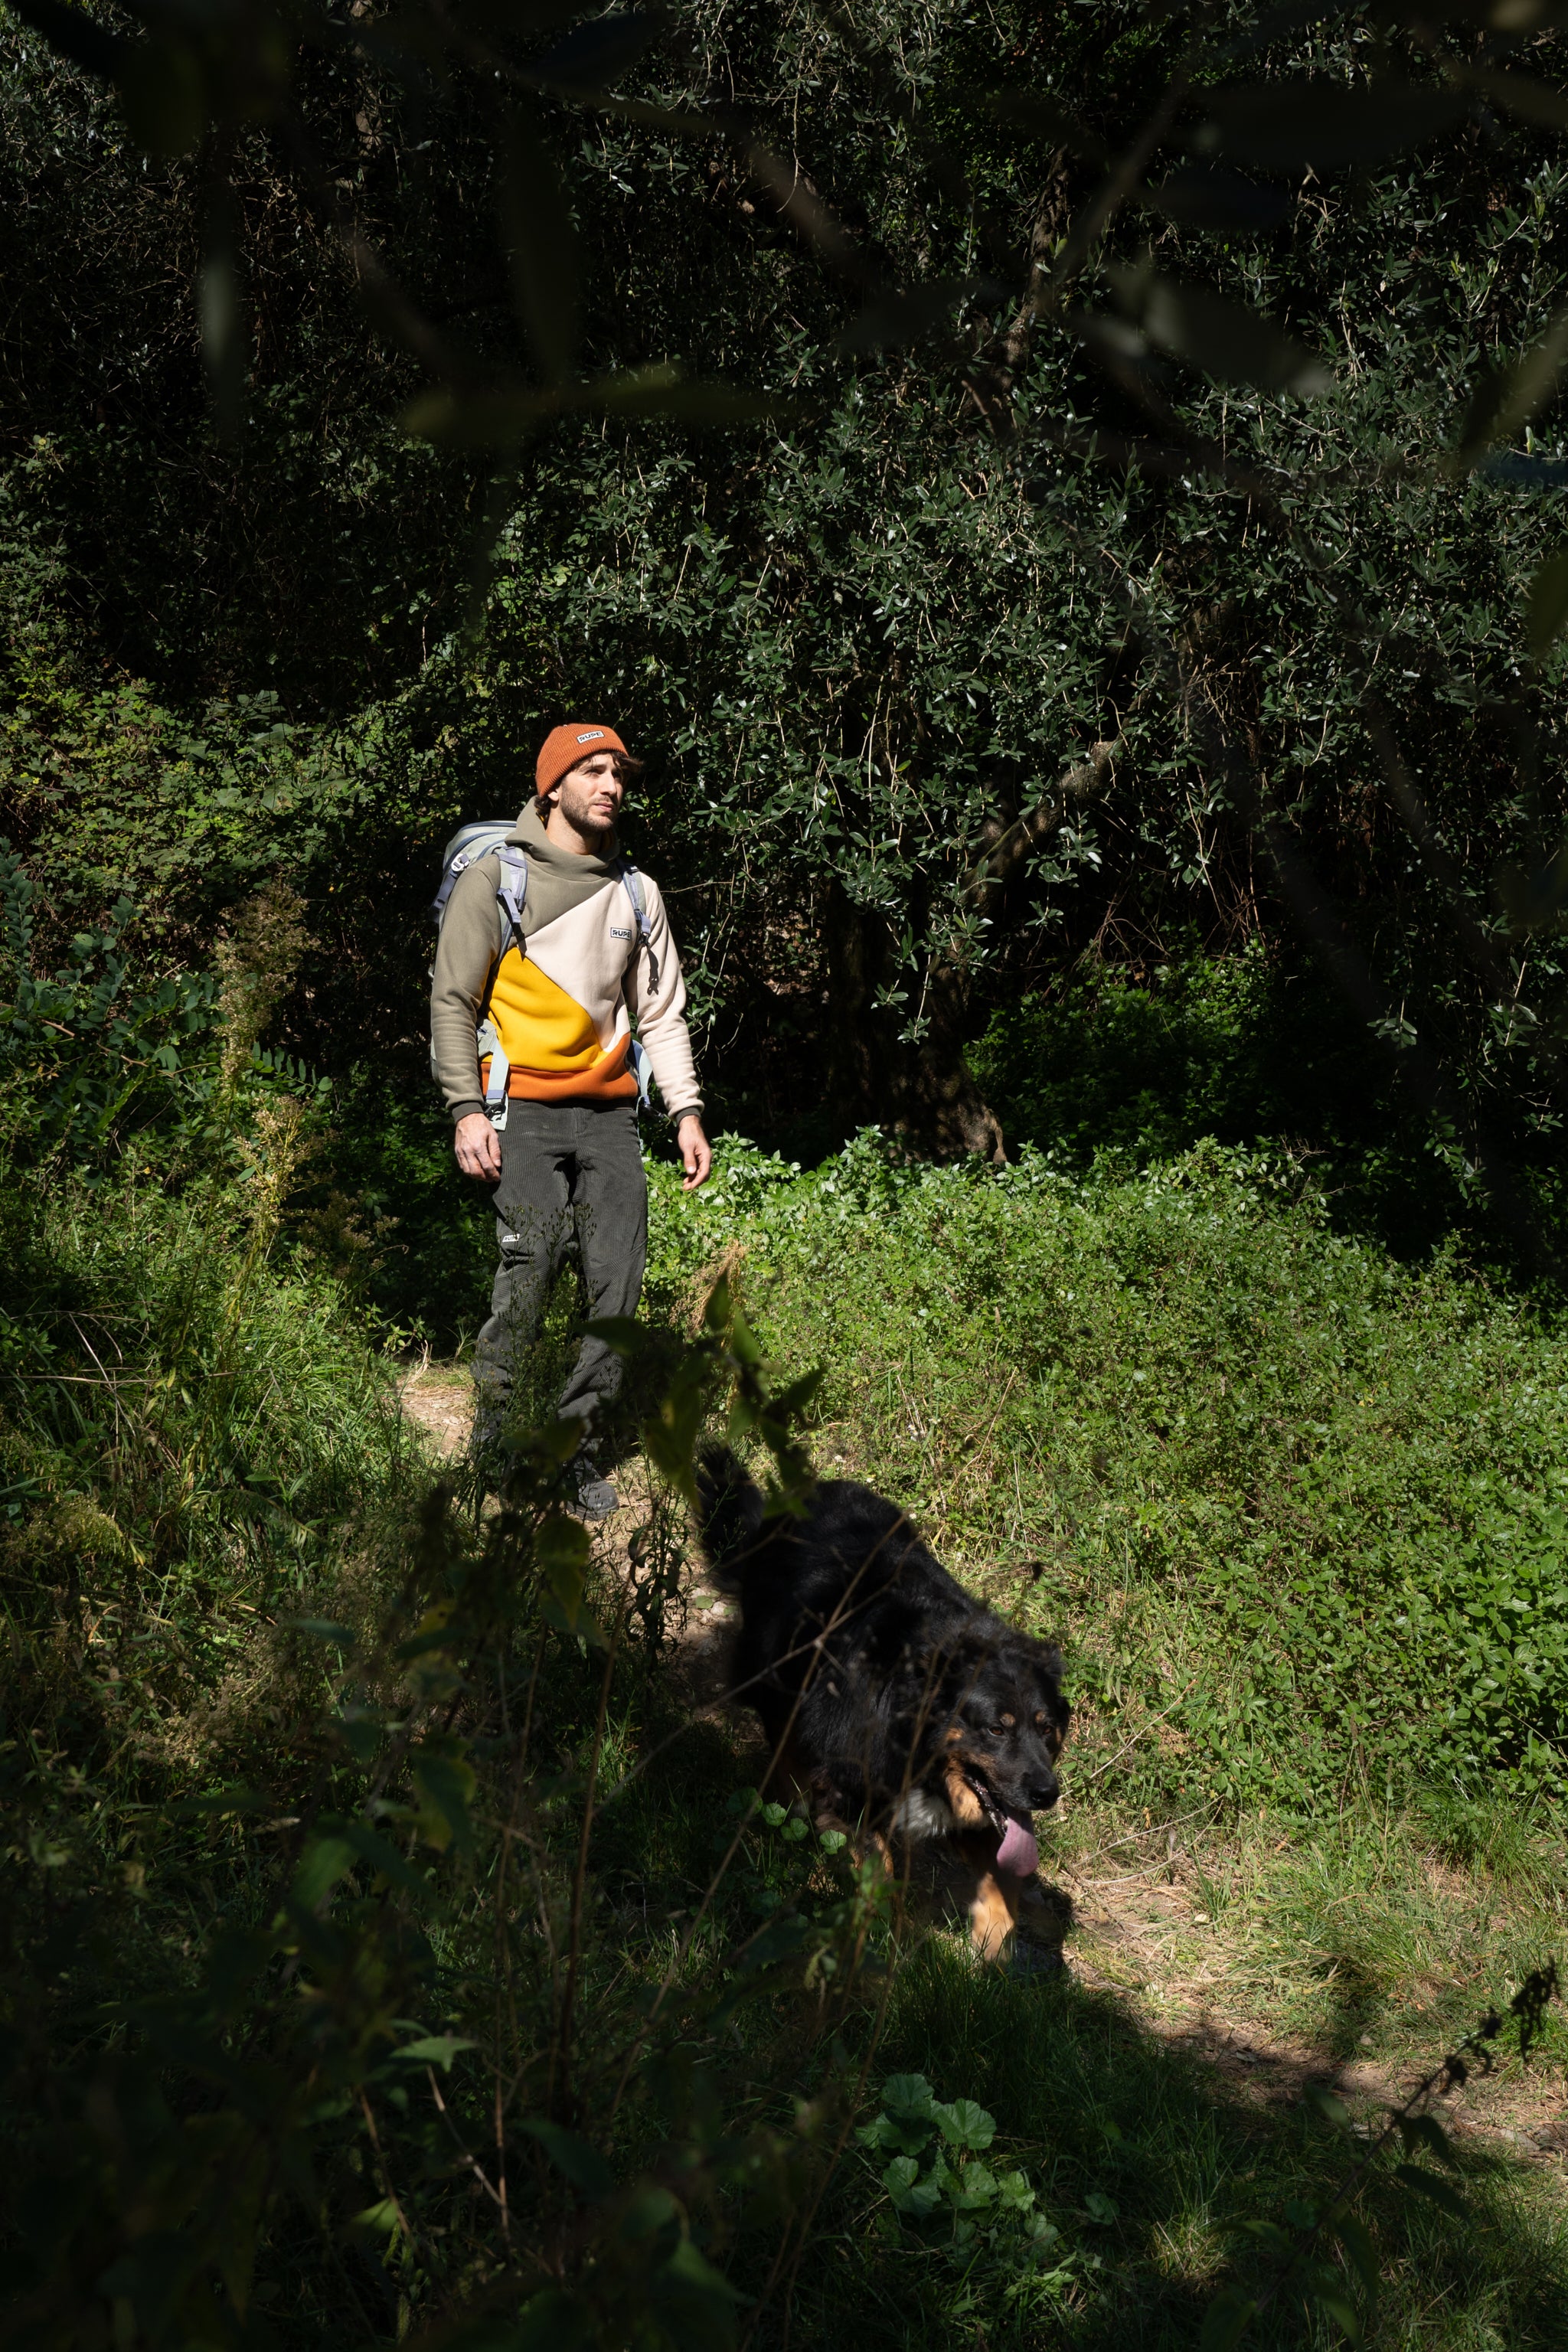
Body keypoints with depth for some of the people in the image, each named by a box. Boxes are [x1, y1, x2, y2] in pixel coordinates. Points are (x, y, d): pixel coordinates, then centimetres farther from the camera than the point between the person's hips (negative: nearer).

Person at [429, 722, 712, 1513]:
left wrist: (687, 1110, 6)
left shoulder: (637, 893, 14)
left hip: (610, 1112, 5)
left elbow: (662, 1011, 17)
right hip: (524, 1111, -4)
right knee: (527, 1278, -14)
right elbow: (453, 1001, 0)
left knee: (618, 1288, -2)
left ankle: (577, 1446, 9)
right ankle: (493, 1442, 2)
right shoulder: (495, 878, 1)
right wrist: (467, 1107, -9)